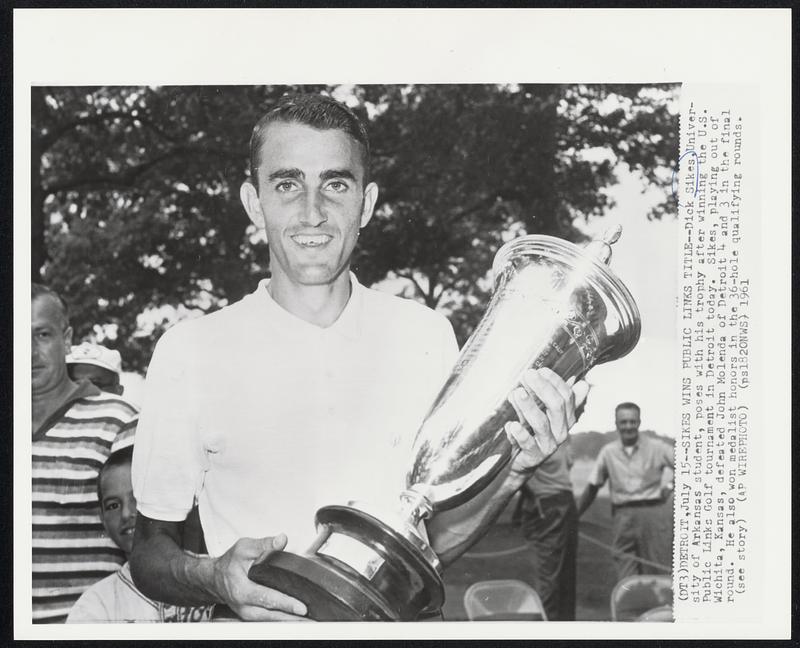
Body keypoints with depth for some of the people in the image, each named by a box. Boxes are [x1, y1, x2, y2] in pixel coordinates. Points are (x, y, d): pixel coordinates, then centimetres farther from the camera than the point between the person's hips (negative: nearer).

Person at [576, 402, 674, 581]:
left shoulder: (656, 448, 2)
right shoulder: (608, 452, 8)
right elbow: (592, 488, 12)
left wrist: (670, 485, -9)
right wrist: (573, 518, 10)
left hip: (654, 512, -2)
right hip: (624, 516, 2)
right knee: (625, 580, -2)